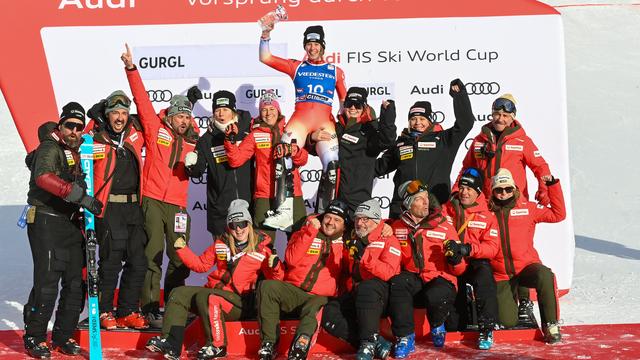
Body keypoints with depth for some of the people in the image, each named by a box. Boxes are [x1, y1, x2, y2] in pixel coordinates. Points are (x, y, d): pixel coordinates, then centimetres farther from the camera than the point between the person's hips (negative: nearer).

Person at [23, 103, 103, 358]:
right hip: (46, 222, -8)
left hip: (71, 224, 8)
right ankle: (34, 338, 3)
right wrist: (81, 196, -35)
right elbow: (44, 177, -31)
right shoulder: (50, 149, -10)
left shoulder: (74, 151, 16)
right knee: (47, 283, -10)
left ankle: (63, 336, 18)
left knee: (76, 283, 7)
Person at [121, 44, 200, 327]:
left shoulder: (192, 139, 13)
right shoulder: (156, 128, 5)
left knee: (180, 258, 4)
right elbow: (142, 99, -1)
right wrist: (131, 69, -8)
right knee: (153, 255, -4)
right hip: (153, 200, -3)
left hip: (178, 205, 3)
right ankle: (151, 308, -2)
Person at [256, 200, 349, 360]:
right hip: (292, 291, 2)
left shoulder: (345, 241, 12)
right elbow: (291, 260, -4)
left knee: (315, 305, -36)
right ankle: (268, 344, -26)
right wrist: (310, 232, -9)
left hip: (319, 297, -2)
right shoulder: (303, 233, 11)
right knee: (267, 286, -25)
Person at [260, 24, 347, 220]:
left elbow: (345, 100, 20)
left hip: (324, 121, 0)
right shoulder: (296, 67, 17)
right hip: (300, 117, 0)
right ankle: (283, 211, -21)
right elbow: (265, 58, 12)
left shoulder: (335, 71, 19)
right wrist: (266, 34, 1)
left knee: (332, 163, -20)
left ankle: (324, 213, -11)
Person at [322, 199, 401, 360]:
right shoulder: (352, 241, 18)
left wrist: (365, 257, -28)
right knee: (329, 314, -19)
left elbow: (387, 273, -16)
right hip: (355, 293, 6)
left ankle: (369, 343, -33)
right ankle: (377, 343, -24)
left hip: (381, 293, -6)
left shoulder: (389, 240, -1)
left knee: (366, 288, -39)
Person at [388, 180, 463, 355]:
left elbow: (458, 270, 2)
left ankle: (437, 325, 3)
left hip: (440, 279, -1)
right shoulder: (397, 228, 6)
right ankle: (405, 338, -22)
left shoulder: (445, 227, 1)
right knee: (396, 283, -32)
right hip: (413, 279, 1)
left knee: (436, 297, -35)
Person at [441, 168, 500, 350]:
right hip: (451, 264, 1)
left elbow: (492, 248, -5)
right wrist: (449, 251, -18)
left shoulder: (487, 217, 4)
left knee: (484, 278, -34)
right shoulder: (445, 210, 10)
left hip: (476, 262, -1)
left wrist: (466, 249, -21)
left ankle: (486, 330, -25)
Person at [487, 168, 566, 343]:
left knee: (545, 276, -37)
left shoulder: (527, 208, 5)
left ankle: (550, 324, -18)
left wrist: (553, 185, -1)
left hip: (527, 266, -1)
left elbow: (558, 214, 3)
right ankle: (511, 298, 28)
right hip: (501, 275, 1)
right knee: (507, 322, -11)